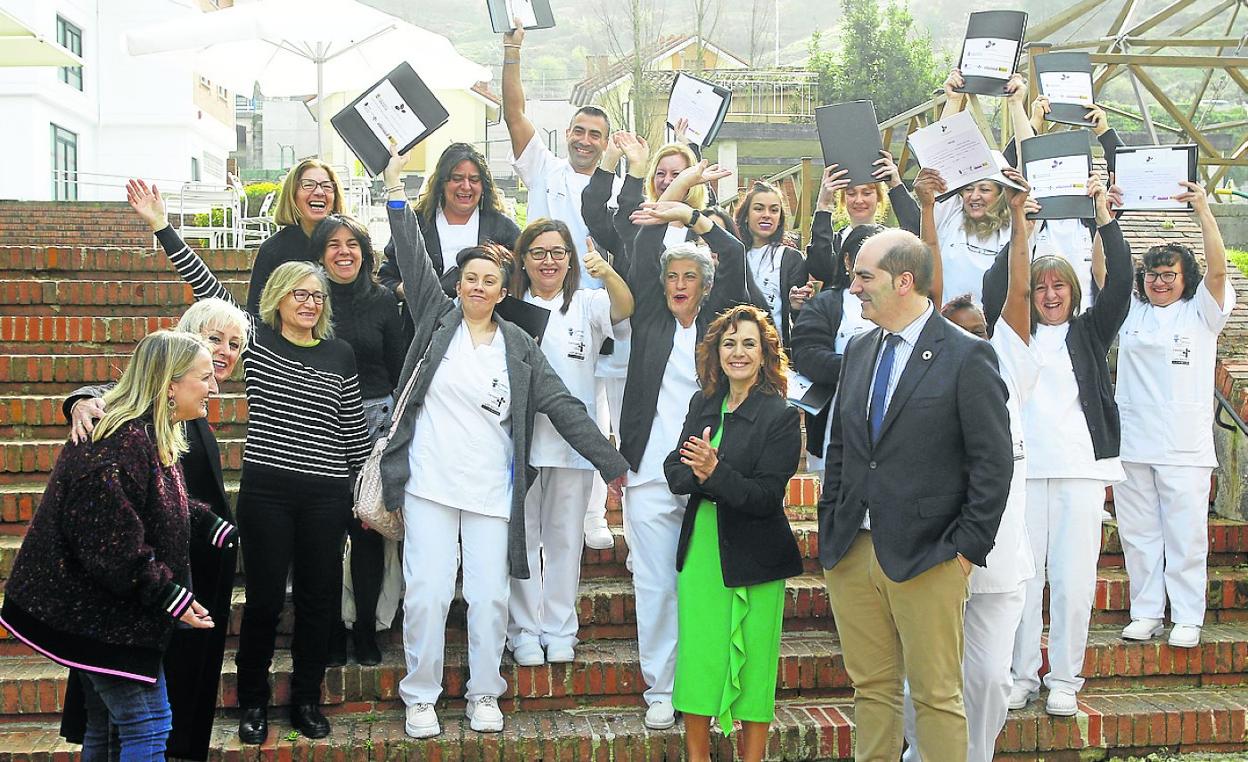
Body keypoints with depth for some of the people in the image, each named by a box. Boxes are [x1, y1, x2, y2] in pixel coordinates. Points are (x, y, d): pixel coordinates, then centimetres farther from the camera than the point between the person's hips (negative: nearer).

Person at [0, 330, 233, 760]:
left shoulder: (150, 435, 10)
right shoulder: (122, 444, -25)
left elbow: (168, 509, 25)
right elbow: (115, 547, -28)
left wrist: (216, 528, 15)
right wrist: (170, 597, -21)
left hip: (94, 611, 11)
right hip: (103, 615, -11)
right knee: (147, 728, -6)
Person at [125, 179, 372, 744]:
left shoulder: (340, 355, 6)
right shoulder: (256, 339, 2)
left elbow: (354, 430, 9)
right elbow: (206, 285, -5)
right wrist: (163, 228, -12)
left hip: (327, 495, 2)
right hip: (267, 489, -2)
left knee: (318, 599, 8)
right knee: (265, 598, 3)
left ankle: (307, 699, 23)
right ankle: (253, 702, 20)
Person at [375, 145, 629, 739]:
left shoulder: (519, 347, 6)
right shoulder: (437, 317, 5)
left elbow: (562, 406, 4)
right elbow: (413, 261, -4)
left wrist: (613, 464, 1)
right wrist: (395, 189, -10)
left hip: (492, 491, 1)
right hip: (429, 484, -1)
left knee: (489, 597, 2)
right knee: (426, 595, -2)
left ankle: (484, 695, 20)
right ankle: (420, 697, 14)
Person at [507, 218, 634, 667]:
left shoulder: (587, 306, 3)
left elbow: (624, 307, -19)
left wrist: (607, 272, -38)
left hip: (573, 440, 0)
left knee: (565, 538, 8)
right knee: (522, 537, 4)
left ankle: (559, 630, 17)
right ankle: (524, 631, 12)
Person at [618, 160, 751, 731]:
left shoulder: (718, 320, 9)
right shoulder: (651, 319, 11)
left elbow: (734, 258, -2)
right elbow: (644, 250, 6)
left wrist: (689, 215, -2)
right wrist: (681, 183, 7)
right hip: (650, 475, 1)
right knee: (654, 586, 3)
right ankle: (660, 691, 12)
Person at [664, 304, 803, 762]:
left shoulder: (781, 416, -9)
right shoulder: (702, 405, 8)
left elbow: (767, 495, -15)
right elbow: (675, 472, 5)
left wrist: (715, 472, -29)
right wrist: (699, 472, -17)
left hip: (753, 558, -4)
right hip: (700, 549, 5)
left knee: (753, 664, 3)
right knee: (697, 653, 6)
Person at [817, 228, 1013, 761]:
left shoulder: (967, 357, -8)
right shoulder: (859, 351, 12)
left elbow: (994, 463, -8)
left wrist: (968, 548, -10)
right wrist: (829, 529, 10)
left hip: (927, 558, -6)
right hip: (851, 552, 6)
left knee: (937, 696, 2)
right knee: (871, 687, 12)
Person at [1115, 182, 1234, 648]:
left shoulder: (1199, 313, 5)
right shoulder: (1130, 313, 12)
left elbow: (1217, 270, -9)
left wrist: (1203, 210, -12)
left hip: (1185, 447, -3)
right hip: (1132, 444, 3)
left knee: (1185, 535, -1)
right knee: (1138, 534, 7)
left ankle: (1187, 619, 5)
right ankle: (1145, 613, 15)